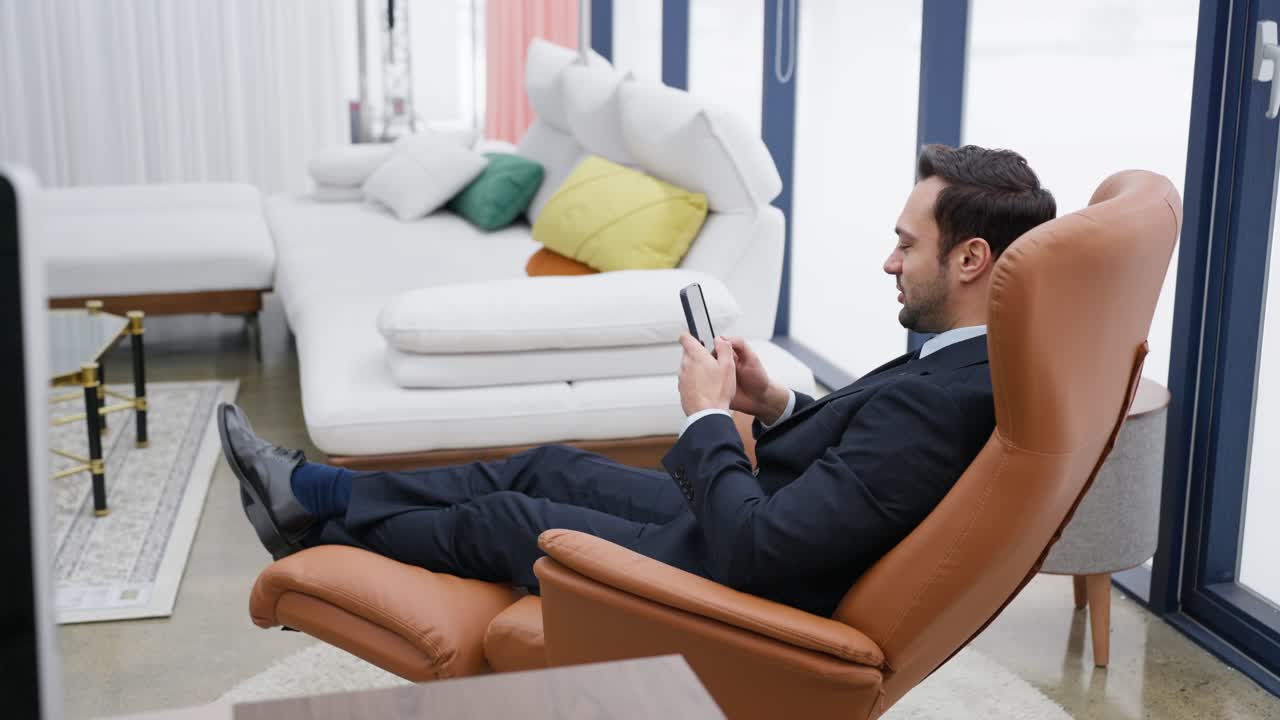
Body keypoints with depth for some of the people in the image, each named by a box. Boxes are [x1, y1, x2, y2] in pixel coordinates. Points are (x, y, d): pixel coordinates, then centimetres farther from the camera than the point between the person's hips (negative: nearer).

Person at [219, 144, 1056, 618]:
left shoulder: (940, 401, -34)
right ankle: (312, 491, 33)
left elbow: (756, 548, -34)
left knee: (500, 520, 8)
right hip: (758, 541, 9)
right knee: (549, 467, 16)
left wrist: (708, 416, -19)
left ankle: (318, 527, 35)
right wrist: (776, 404, -4)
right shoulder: (970, 363, -5)